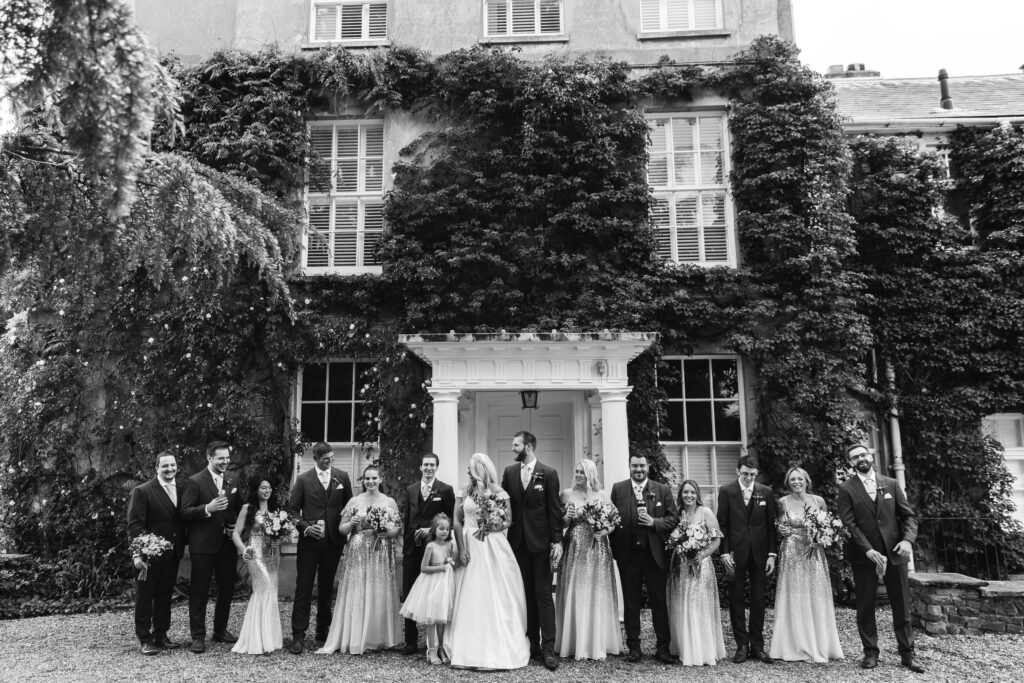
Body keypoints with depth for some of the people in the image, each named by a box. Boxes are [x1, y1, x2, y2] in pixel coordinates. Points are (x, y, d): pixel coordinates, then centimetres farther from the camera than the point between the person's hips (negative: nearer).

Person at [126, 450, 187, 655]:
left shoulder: (181, 489, 7)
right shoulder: (142, 491, -10)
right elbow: (134, 524, -13)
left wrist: (182, 549, 7)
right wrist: (137, 554, -19)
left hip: (172, 555, 6)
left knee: (165, 597, 15)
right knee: (144, 598, 5)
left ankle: (161, 635, 26)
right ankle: (145, 640, 16)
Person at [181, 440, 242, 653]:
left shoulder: (233, 481, 8)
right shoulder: (195, 481, -7)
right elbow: (185, 512, -12)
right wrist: (208, 508, -27)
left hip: (228, 542, 5)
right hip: (203, 544, -5)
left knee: (227, 588, 13)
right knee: (200, 591, 2)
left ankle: (220, 631, 29)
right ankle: (198, 636, 13)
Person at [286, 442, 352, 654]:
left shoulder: (342, 477, 4)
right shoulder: (303, 479, -1)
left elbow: (349, 506, 10)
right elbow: (293, 508, 2)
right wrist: (305, 526, -12)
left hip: (333, 541, 2)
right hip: (309, 540, -2)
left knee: (327, 587, 11)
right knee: (303, 588, -1)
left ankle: (323, 631, 24)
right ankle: (298, 636, 5)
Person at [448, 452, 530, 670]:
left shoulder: (500, 494, 2)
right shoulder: (464, 493, 5)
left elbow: (508, 522, 5)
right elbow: (457, 523, 1)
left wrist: (493, 526, -14)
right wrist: (461, 549, -9)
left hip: (495, 548, -1)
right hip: (471, 549, 1)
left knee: (497, 597, 0)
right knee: (472, 598, 1)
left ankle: (501, 649, 8)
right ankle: (473, 650, 9)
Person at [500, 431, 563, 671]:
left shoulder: (548, 474, -4)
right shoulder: (509, 472, 7)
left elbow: (555, 511, -5)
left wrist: (557, 541, -10)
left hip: (540, 542, -3)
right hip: (517, 542, 4)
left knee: (543, 594, -2)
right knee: (525, 594, 9)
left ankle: (548, 647, 2)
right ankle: (531, 642, 17)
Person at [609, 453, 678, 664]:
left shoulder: (663, 490, 3)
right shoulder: (618, 489, 3)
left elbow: (672, 520, 1)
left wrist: (653, 522, -16)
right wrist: (614, 549, -3)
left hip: (655, 554, 0)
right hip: (628, 554, 1)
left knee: (659, 601, 4)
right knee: (631, 602, 9)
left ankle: (663, 648, 14)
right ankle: (633, 647, 20)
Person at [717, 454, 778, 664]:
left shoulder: (766, 493, 3)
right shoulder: (726, 491, -2)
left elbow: (771, 525, 5)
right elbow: (722, 524, -1)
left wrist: (772, 554, 0)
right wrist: (725, 552, -7)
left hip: (760, 553, 1)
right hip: (735, 554, -1)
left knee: (758, 601, 7)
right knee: (736, 600, 5)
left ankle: (757, 645, 15)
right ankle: (742, 645, 14)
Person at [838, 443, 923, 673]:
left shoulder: (891, 484, 7)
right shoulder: (846, 488, -1)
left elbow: (909, 516, 5)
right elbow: (849, 523, -8)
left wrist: (908, 539, -13)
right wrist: (868, 550, -18)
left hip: (895, 553, 2)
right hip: (864, 555, -2)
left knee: (902, 606, 6)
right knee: (865, 607, 5)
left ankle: (907, 654, 16)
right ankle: (870, 652, 15)